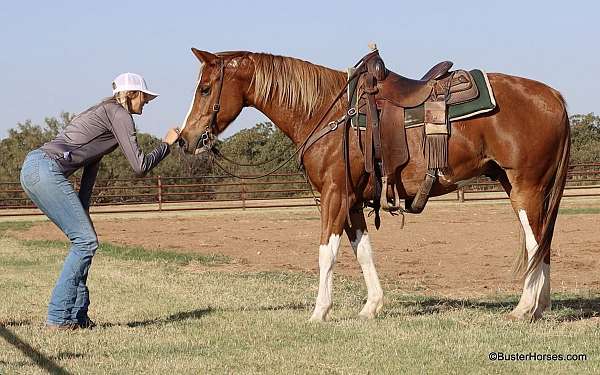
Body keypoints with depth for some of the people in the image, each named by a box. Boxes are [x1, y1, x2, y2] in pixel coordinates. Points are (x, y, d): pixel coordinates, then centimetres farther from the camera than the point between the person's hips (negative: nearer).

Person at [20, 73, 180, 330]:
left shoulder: (103, 112, 28)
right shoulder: (119, 114, -2)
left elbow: (91, 165, 26)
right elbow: (140, 167, -7)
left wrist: (81, 211, 22)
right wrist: (166, 144, 9)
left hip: (32, 168, 10)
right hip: (47, 170, -10)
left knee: (84, 239, 14)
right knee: (86, 241, -6)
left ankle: (77, 315, 16)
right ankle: (59, 318, -5)